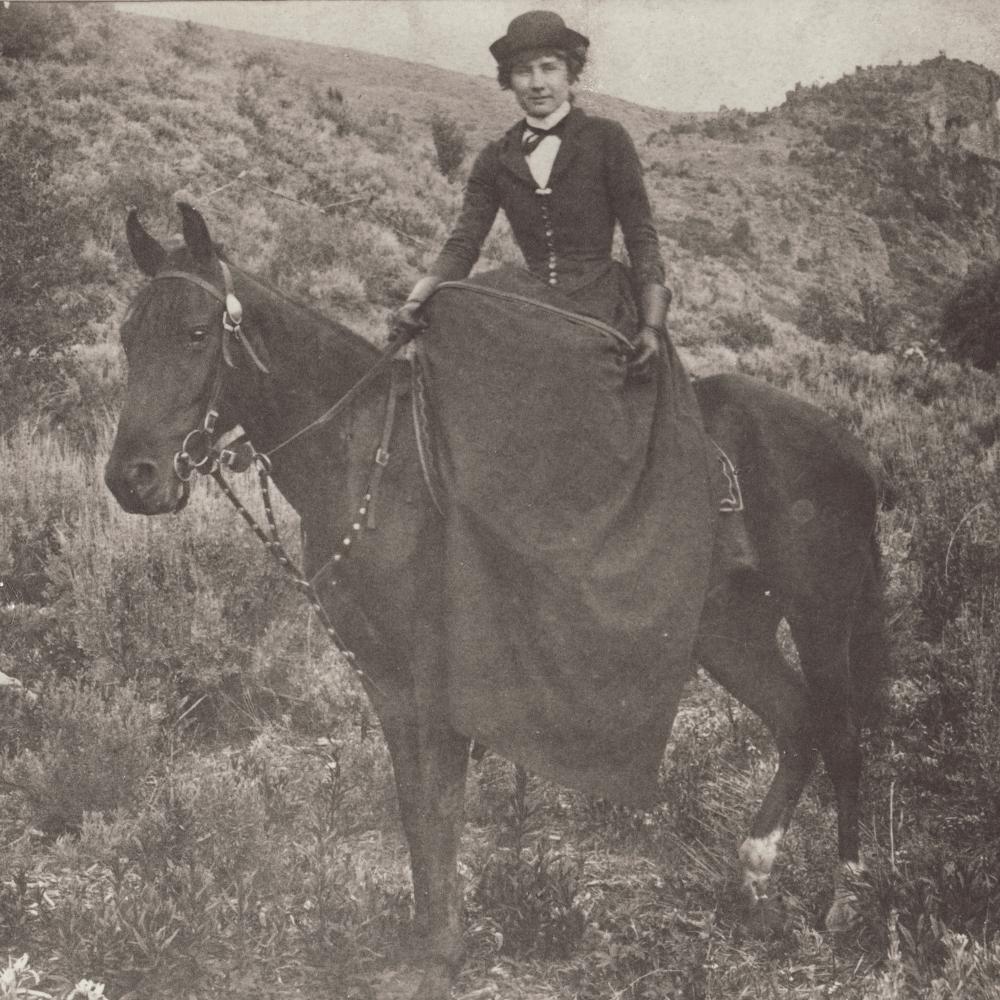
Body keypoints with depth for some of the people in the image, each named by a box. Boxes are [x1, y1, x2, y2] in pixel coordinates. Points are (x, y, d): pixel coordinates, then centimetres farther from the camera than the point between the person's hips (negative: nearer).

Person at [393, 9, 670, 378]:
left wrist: (651, 325, -10)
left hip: (603, 309, -3)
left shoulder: (606, 140, 3)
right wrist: (416, 300, -14)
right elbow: (462, 245, 6)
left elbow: (641, 237, 2)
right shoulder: (495, 160, 13)